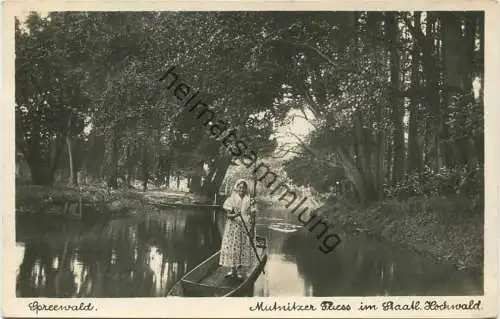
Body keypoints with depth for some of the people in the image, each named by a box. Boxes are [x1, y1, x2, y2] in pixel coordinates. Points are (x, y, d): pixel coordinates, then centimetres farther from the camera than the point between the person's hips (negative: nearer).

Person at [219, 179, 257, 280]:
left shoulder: (250, 201, 0)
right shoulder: (231, 200, 1)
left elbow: (253, 217, 0)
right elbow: (228, 215, -4)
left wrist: (252, 231, -6)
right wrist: (234, 215, -26)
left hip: (246, 228, 0)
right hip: (233, 227, 0)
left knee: (243, 248, 2)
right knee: (232, 248, 1)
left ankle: (239, 270, 14)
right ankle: (232, 270, 15)